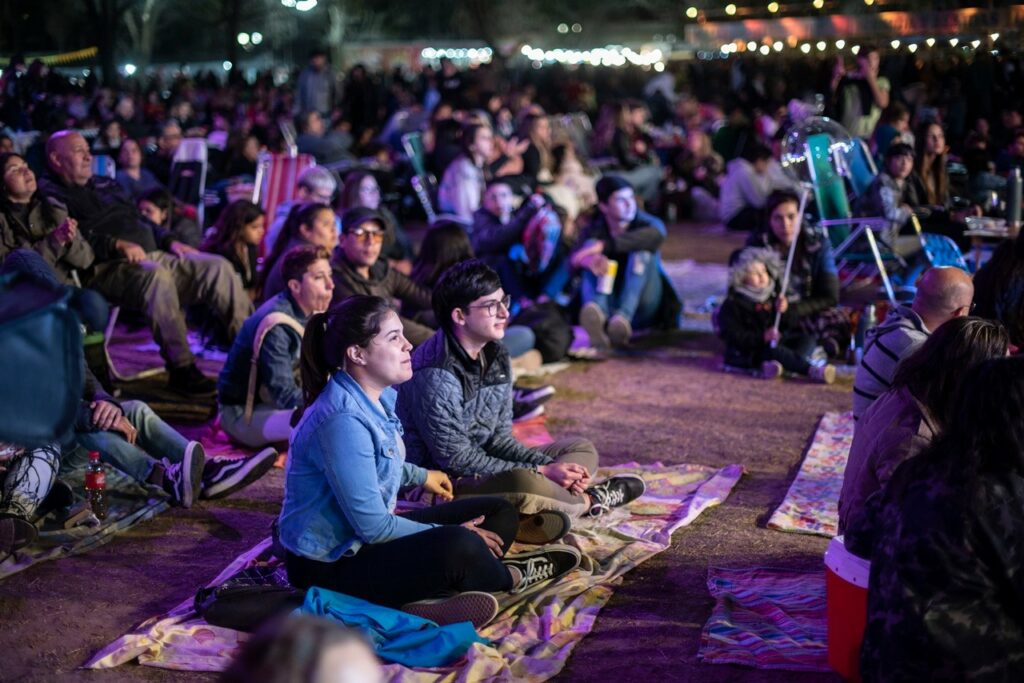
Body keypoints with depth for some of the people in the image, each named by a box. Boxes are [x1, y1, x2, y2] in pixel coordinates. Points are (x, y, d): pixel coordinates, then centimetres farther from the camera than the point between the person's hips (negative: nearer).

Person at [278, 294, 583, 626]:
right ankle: (510, 577, 3)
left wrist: (421, 476, 37)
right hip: (329, 565, -11)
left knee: (500, 514, 9)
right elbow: (372, 526, -26)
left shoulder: (379, 397, 3)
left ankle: (431, 597, -13)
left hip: (365, 538, 11)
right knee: (460, 548, -32)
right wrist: (448, 534, -15)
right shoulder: (342, 420, -27)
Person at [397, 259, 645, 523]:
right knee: (526, 482, -35)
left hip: (482, 469, 10)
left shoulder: (497, 357, 3)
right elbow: (457, 460, -22)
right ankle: (587, 501, -5)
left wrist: (548, 466, -11)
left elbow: (500, 438, 7)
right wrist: (541, 472, -20)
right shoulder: (436, 375, -24)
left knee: (582, 450, 14)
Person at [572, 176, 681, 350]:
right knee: (595, 261, -23)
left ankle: (624, 317, -47)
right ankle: (599, 315, -55)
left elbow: (657, 234, -30)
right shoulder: (593, 232, 0)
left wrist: (605, 245, -43)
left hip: (642, 310, 0)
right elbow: (576, 257, -22)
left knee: (642, 250, -23)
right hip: (610, 309, 1)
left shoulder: (646, 223, -3)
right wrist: (589, 259, -48)